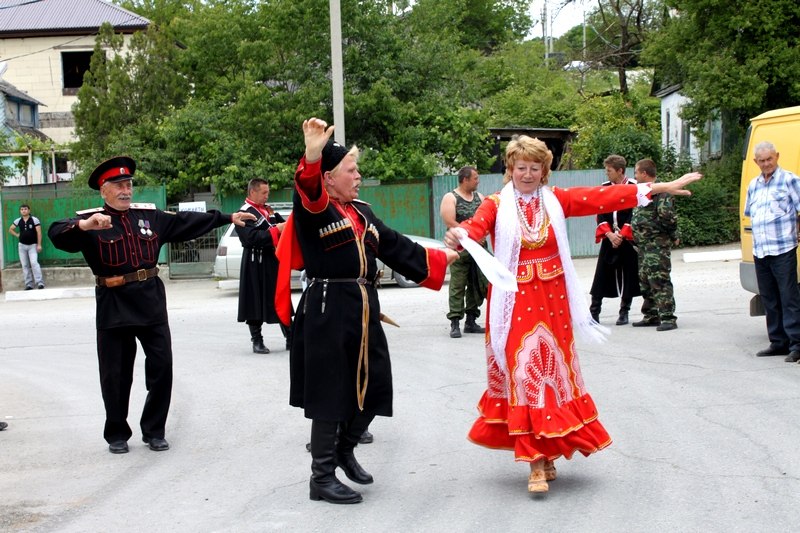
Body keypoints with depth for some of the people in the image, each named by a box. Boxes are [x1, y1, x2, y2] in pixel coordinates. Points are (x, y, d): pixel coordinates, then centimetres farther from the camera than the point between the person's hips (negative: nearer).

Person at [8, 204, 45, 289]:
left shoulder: (34, 220, -7)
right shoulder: (18, 221, 4)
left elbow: (39, 233, -9)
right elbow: (10, 229, 19)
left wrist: (39, 245, -14)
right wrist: (17, 235, 4)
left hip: (32, 245, -4)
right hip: (22, 245, 4)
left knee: (34, 263, -18)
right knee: (25, 265, 3)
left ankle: (39, 282, -18)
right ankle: (29, 284, 7)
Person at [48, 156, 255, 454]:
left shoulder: (150, 215, 10)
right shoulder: (89, 222, -4)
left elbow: (187, 223, 14)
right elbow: (57, 235, -20)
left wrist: (228, 218, 12)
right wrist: (85, 225, -39)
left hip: (151, 303, 4)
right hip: (113, 306, -4)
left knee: (161, 368, 4)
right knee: (116, 375, 4)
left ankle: (154, 431, 18)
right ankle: (116, 435, 19)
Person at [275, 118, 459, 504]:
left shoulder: (362, 212, 15)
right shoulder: (313, 209, -9)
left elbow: (395, 246, 23)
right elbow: (309, 193, -33)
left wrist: (438, 258, 28)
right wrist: (312, 156, -52)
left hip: (363, 309, 8)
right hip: (326, 311, -8)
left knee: (375, 386, 11)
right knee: (330, 393, -2)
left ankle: (345, 449, 35)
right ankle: (322, 478, 9)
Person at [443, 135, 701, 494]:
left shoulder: (556, 200, 6)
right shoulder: (497, 205, -1)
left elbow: (603, 197, 0)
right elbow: (477, 225, -21)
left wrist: (661, 187, -7)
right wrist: (459, 235, -46)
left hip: (552, 300, 3)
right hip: (516, 302, -3)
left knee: (552, 369, 6)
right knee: (524, 371, -7)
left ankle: (547, 450, 21)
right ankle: (537, 463, -6)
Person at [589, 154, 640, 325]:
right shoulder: (604, 188, 7)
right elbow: (600, 215, 3)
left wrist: (621, 235, -14)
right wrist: (610, 234, -11)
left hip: (628, 239, -3)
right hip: (609, 239, 3)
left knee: (627, 276, 3)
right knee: (602, 275, -1)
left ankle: (624, 312, 12)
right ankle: (594, 311, 1)